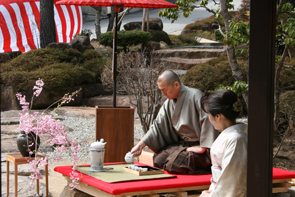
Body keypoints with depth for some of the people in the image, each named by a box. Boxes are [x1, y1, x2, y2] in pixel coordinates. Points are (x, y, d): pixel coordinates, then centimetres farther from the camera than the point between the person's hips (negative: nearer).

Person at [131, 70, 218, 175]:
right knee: (158, 161, -8)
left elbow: (208, 120, -25)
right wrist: (140, 145, 1)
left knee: (173, 164, -24)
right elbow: (157, 126, 10)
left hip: (197, 145, -8)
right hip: (181, 144, 8)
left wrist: (202, 147, -22)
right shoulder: (168, 103, 6)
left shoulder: (194, 95, -19)